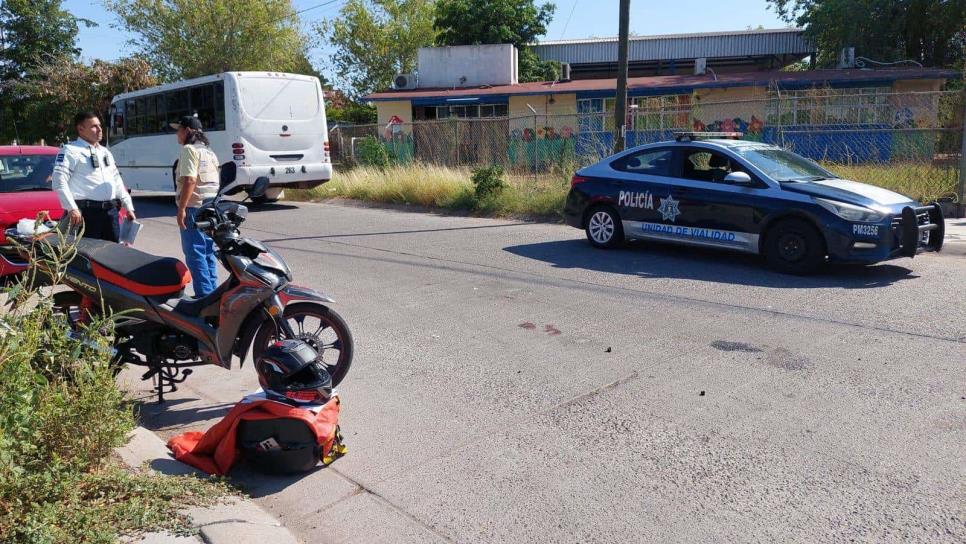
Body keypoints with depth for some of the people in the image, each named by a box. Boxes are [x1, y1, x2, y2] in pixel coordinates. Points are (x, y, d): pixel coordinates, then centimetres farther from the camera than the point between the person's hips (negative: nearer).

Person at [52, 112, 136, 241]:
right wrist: (72, 209, -20)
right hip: (87, 212, -7)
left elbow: (117, 181, 24)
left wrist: (129, 207, 17)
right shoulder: (71, 151, -3)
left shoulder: (105, 152, 21)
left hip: (111, 211, 7)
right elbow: (58, 182, -12)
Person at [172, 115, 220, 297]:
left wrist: (181, 209, -20)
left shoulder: (189, 150, -9)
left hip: (195, 207, -9)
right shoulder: (209, 151, 18)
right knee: (208, 251, 13)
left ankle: (204, 294, -9)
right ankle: (213, 291, 17)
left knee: (195, 253, -7)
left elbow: (189, 181, -20)